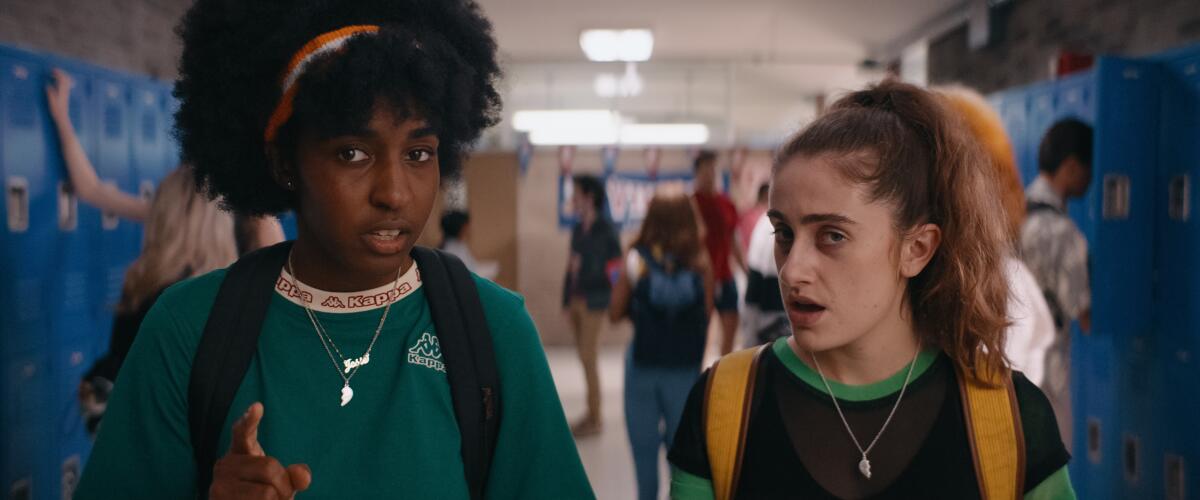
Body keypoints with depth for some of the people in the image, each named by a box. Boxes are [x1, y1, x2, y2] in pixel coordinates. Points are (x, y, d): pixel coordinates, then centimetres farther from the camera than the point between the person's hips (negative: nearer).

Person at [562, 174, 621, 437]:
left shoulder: (605, 228, -10)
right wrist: (567, 297, 10)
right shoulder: (578, 228, 10)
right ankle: (591, 413, 21)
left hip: (593, 299, -7)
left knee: (588, 359, -5)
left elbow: (617, 262, -10)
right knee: (585, 358, 11)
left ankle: (595, 419, 4)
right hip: (575, 297, 7)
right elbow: (572, 263, 13)